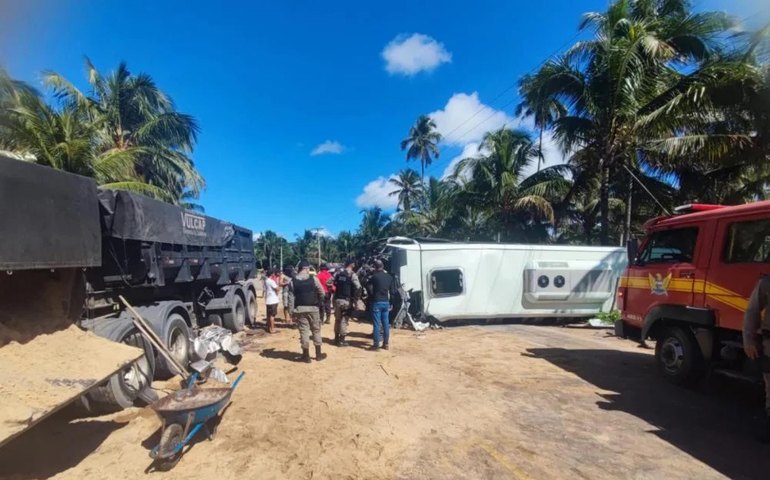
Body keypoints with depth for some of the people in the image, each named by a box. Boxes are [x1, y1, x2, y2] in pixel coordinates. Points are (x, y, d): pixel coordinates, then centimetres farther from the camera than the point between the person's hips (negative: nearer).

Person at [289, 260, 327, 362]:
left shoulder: (293, 281, -2)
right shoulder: (314, 279, -6)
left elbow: (291, 295, -1)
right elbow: (322, 293, 0)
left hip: (299, 309, 1)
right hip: (313, 308, -1)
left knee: (303, 331, 7)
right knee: (316, 330, 12)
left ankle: (306, 356, 11)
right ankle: (318, 354, 20)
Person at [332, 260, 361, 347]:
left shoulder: (338, 273, 8)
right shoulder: (352, 275, -8)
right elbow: (357, 288, -17)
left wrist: (334, 295, 13)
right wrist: (354, 300, -11)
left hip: (337, 299, 5)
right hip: (347, 301, -5)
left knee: (337, 319, 17)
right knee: (344, 320, 2)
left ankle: (336, 338, 27)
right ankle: (341, 340, 6)